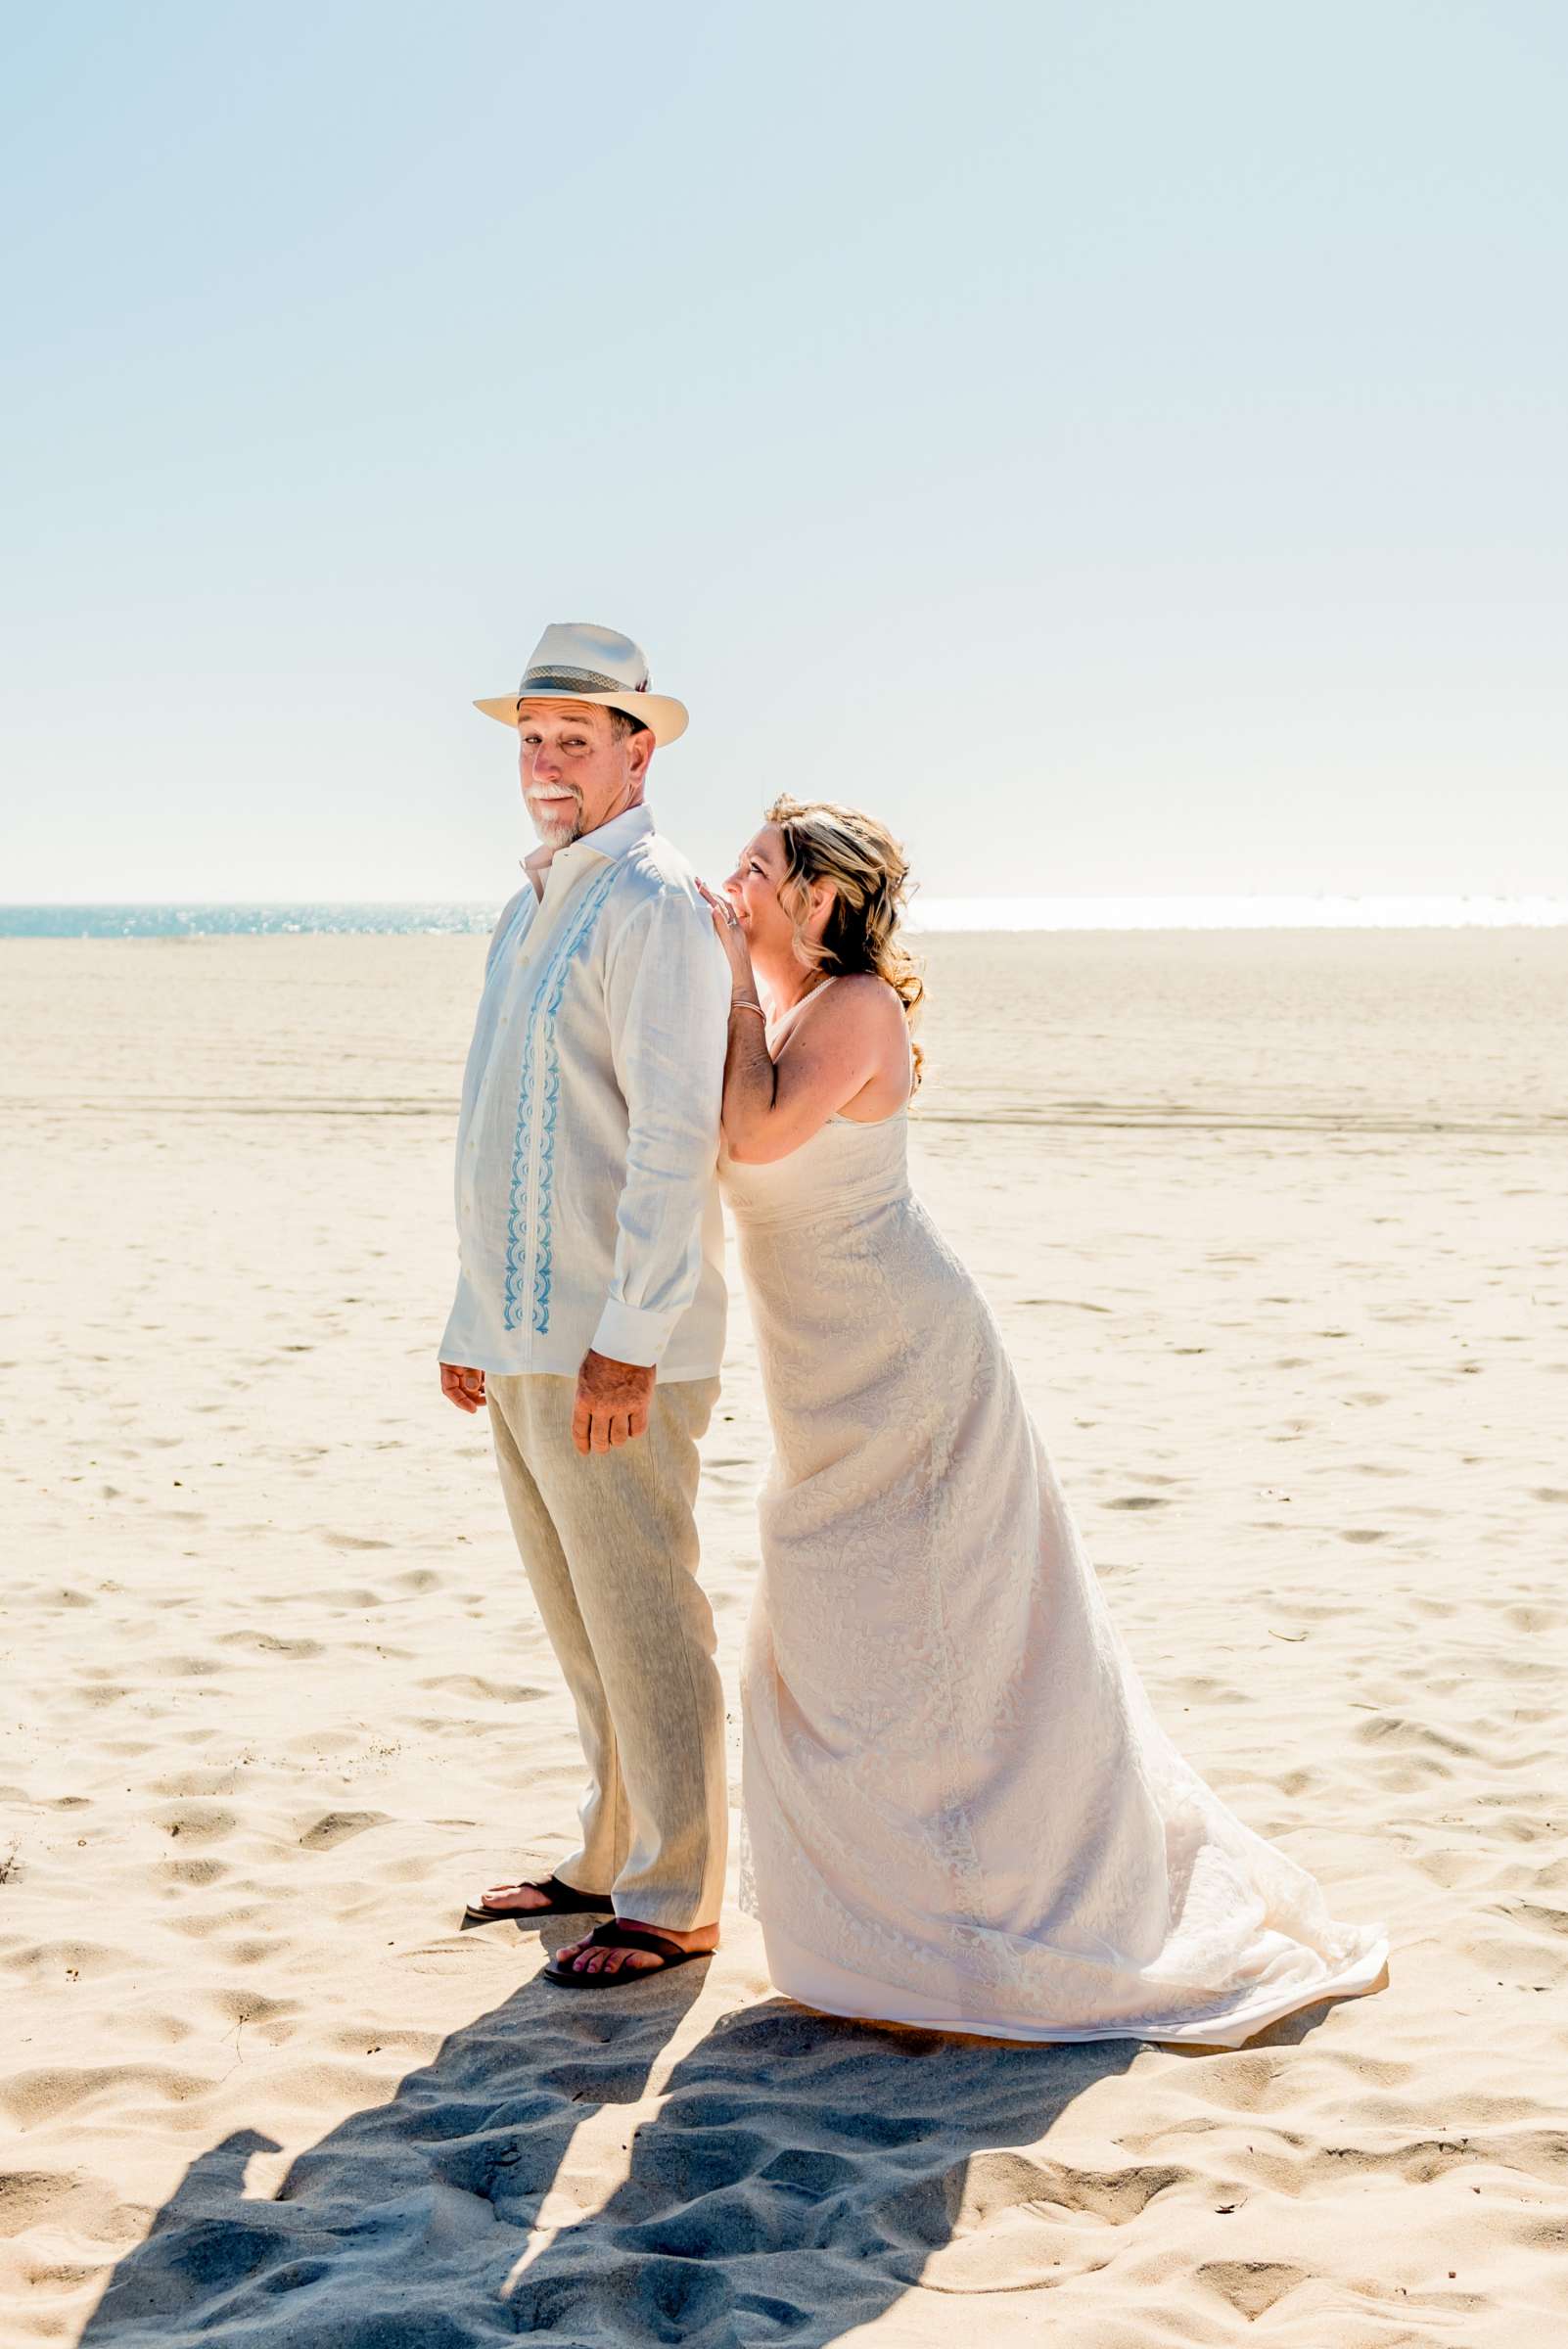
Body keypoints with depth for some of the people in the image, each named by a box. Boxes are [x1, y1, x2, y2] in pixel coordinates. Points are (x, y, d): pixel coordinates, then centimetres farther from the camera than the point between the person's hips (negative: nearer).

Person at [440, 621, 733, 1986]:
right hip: (522, 1335, 9)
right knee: (581, 1620, 17)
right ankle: (615, 1859, 30)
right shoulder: (531, 909, 17)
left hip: (612, 1343, -9)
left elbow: (676, 1138, -19)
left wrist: (628, 1341, -22)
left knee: (643, 1619, 0)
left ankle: (675, 1902, 11)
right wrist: (477, 1316, 20)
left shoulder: (656, 906, -12)